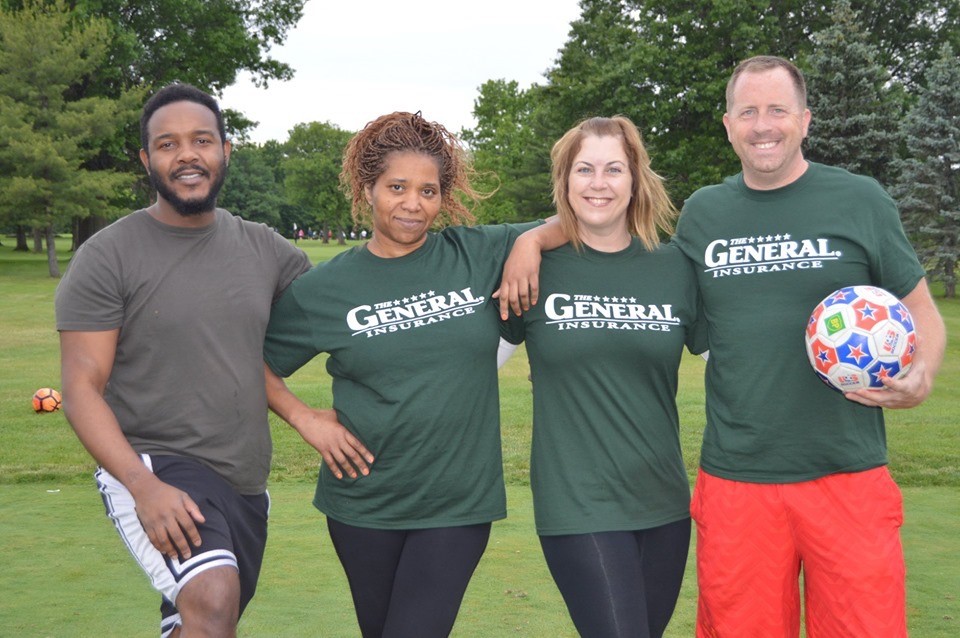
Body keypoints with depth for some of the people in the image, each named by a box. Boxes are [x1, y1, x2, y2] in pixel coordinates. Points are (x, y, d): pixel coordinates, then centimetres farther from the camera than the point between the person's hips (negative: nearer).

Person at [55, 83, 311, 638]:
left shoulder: (265, 249, 5)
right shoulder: (108, 257, -7)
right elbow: (83, 390, -11)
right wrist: (144, 486, -24)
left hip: (246, 482, 6)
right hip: (152, 467, -5)